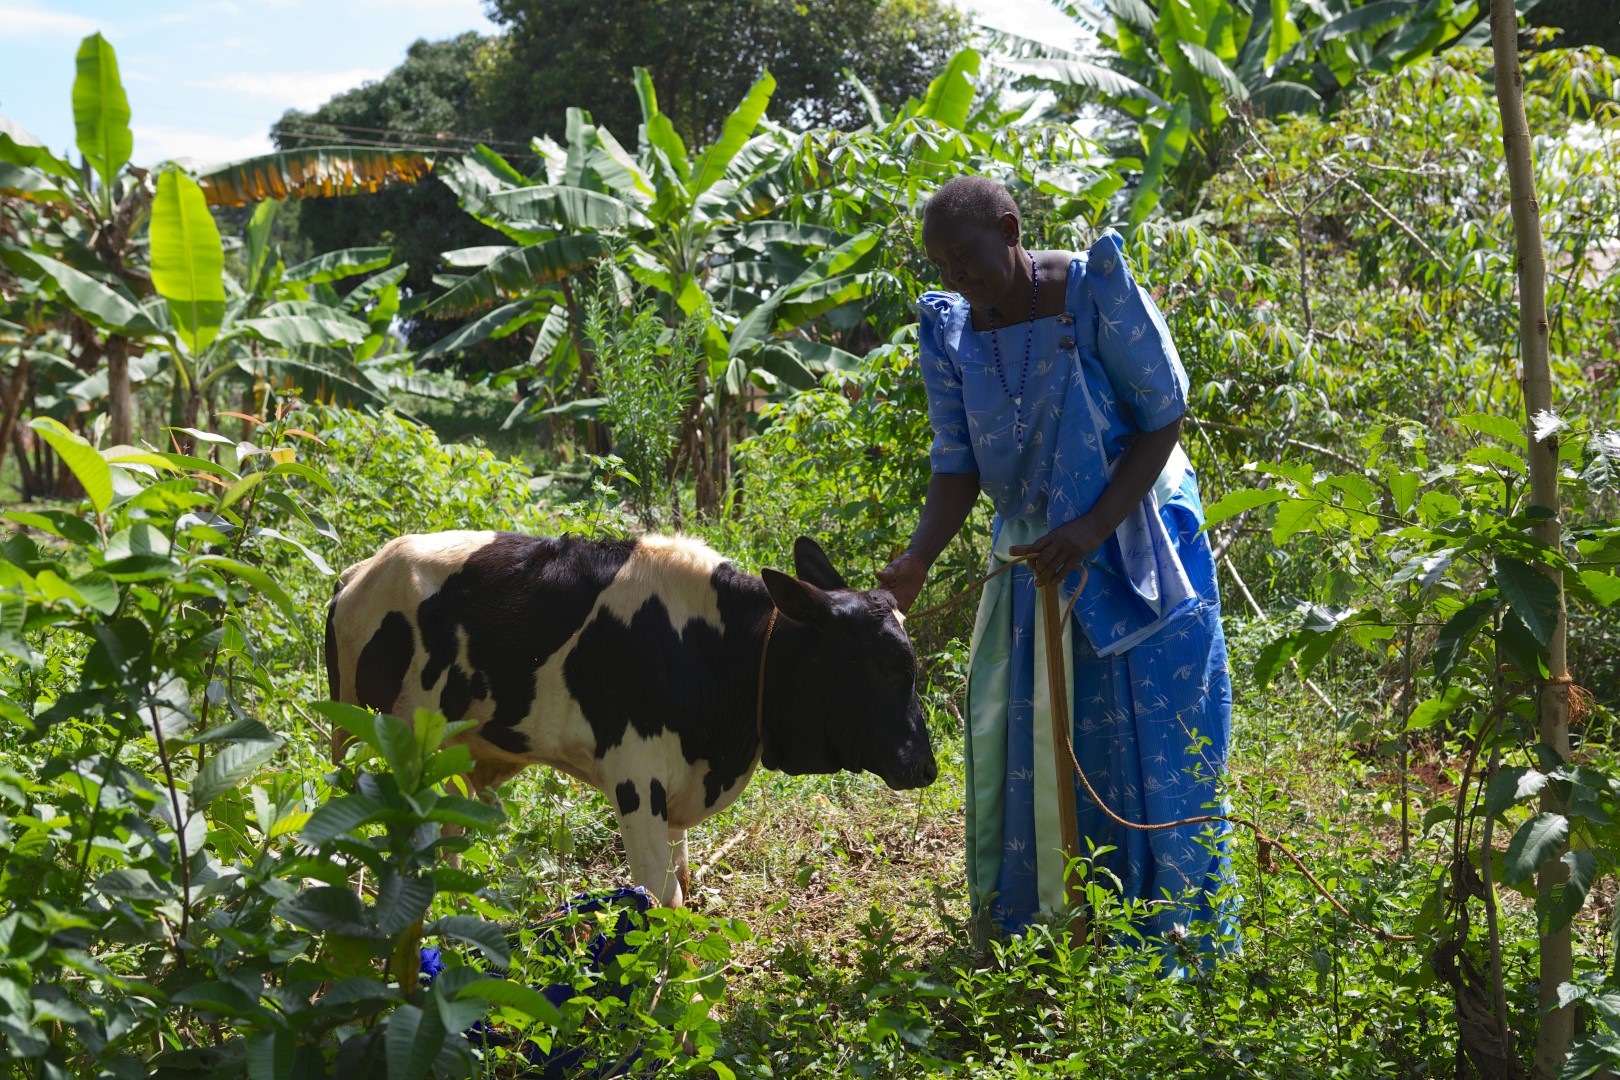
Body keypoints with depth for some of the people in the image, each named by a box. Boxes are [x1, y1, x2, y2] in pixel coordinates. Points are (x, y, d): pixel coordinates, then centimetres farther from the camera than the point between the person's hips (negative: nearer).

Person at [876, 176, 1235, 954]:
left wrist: (1095, 528, -22)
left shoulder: (1095, 293, -19)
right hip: (1035, 553, 4)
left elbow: (1163, 416, -14)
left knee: (1149, 731, -1)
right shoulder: (951, 330, -6)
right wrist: (918, 559, -22)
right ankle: (1030, 921, 15)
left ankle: (1167, 917, 10)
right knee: (1020, 735, 4)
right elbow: (957, 464, -5)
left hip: (1133, 539, -4)